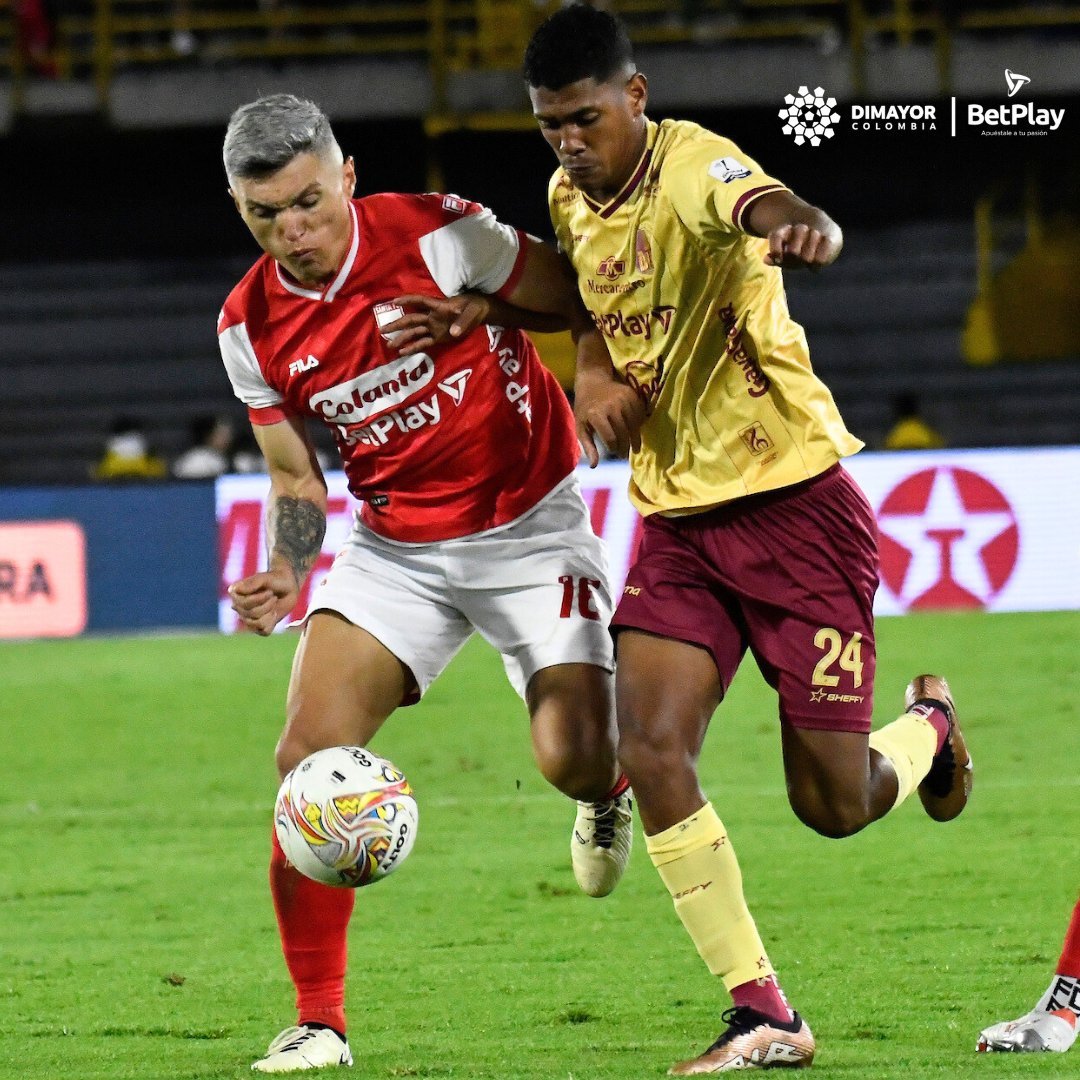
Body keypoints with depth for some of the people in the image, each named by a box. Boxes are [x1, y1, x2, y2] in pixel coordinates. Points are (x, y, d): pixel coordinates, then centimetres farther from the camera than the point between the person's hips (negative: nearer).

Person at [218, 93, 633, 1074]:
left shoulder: (437, 236, -17)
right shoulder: (252, 327, -4)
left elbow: (585, 305, -3)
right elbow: (297, 478, 7)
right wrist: (285, 577, -10)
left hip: (530, 526, -3)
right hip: (392, 545, 3)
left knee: (572, 760, -18)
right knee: (309, 757, -14)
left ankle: (607, 798, 25)